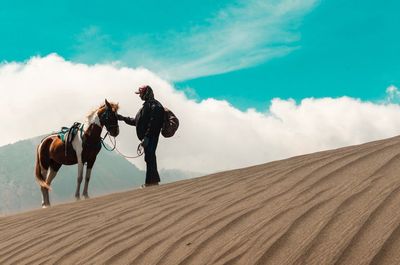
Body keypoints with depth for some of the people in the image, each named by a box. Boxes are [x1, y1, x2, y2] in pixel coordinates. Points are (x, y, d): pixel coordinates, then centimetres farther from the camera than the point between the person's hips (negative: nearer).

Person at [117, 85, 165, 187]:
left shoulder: (154, 105, -13)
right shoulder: (147, 105, 21)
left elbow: (153, 123, -23)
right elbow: (136, 121, 27)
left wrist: (146, 137, -27)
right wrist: (123, 118, 23)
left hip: (150, 137, -10)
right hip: (147, 137, 10)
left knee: (149, 157, -9)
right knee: (150, 157, 14)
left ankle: (150, 181, -7)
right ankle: (154, 179, 22)